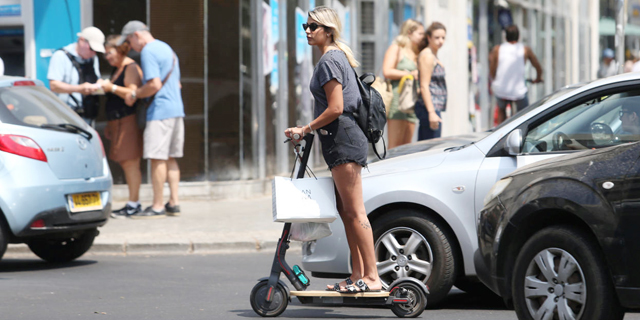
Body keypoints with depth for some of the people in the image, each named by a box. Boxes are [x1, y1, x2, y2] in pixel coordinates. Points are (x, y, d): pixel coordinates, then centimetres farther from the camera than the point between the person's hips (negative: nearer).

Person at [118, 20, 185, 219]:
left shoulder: (148, 51, -10)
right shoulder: (167, 49, 20)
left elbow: (155, 84, -20)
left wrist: (135, 94, -6)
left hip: (160, 111, -9)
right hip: (176, 108, 9)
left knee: (157, 158, -7)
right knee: (170, 158, 12)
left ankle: (158, 207, -6)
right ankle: (174, 203, 11)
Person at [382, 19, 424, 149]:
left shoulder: (415, 54, 23)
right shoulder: (396, 49, 1)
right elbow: (387, 72, -12)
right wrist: (410, 74, -10)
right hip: (397, 98, -8)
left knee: (406, 147, 3)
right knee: (395, 146, -14)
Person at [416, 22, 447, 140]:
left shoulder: (433, 56, 19)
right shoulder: (427, 56, -11)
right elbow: (424, 86, -17)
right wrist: (432, 112, -23)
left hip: (435, 107, 10)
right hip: (430, 107, -10)